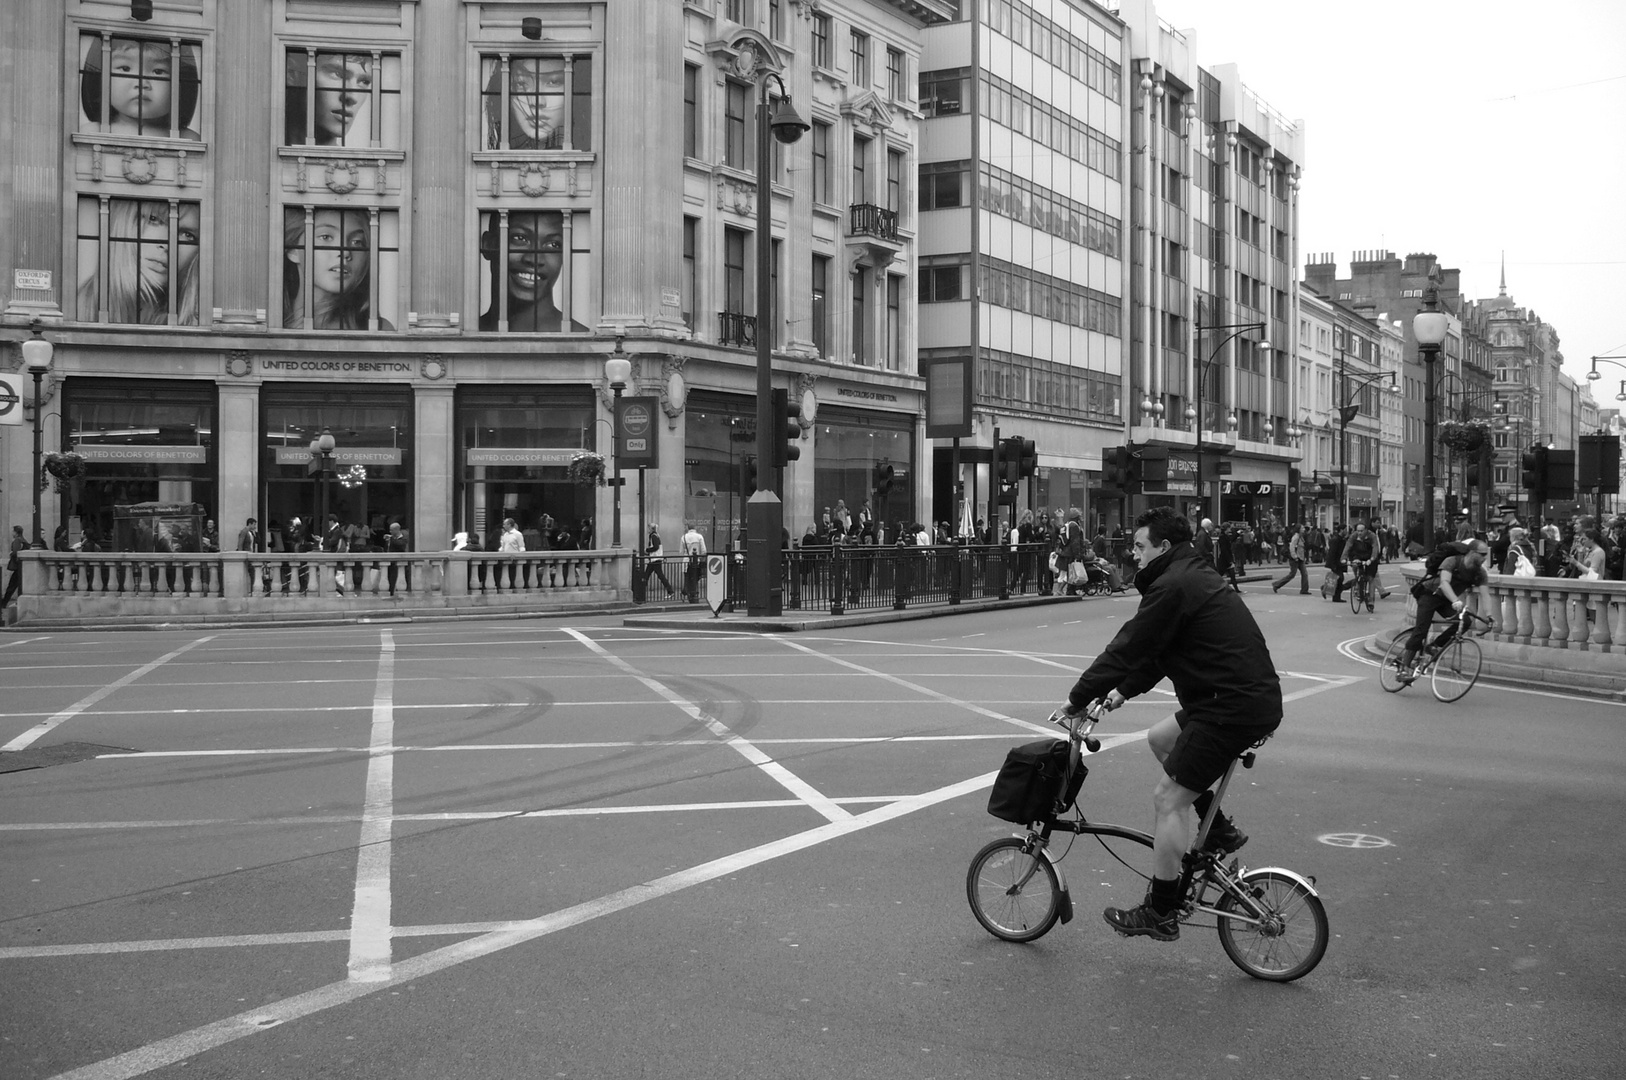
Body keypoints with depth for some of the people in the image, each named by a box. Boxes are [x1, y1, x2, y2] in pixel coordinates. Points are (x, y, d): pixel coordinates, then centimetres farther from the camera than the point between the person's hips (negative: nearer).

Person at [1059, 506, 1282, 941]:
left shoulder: (1172, 586, -15)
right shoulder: (1195, 575, 18)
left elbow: (1127, 649, -13)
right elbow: (1152, 651, 23)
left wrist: (1077, 699, -4)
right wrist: (1123, 692, 18)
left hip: (1235, 707, -10)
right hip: (1256, 698, 10)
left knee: (1167, 799, -3)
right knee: (1159, 739, 24)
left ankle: (1161, 914, 5)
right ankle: (1218, 831, 24)